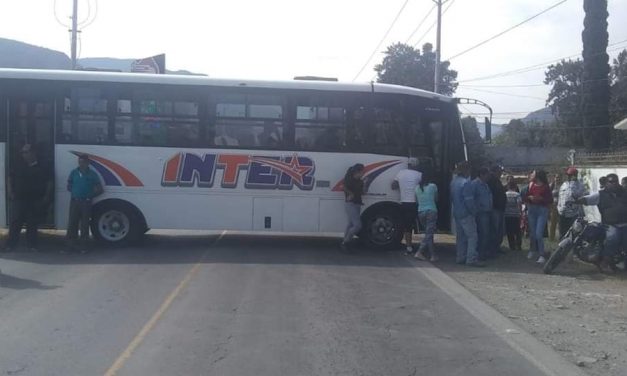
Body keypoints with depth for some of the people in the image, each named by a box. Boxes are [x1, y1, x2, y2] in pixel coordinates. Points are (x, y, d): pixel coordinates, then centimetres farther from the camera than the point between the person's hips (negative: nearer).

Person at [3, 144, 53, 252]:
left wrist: (47, 196, -4)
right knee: (15, 222, -2)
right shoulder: (19, 168, 10)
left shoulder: (43, 169, 4)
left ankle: (32, 245, 11)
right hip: (19, 199, 1)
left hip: (36, 202, -1)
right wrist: (10, 192, 5)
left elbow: (49, 182, 4)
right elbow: (10, 178, 16)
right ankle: (10, 245, 3)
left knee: (33, 224, 4)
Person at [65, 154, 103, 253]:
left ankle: (84, 247, 8)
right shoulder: (74, 172, 7)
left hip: (86, 203, -2)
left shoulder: (92, 174, 1)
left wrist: (90, 196, -4)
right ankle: (71, 245, 8)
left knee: (85, 225, 3)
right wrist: (74, 192, 0)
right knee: (72, 224, 1)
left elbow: (99, 189, 3)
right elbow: (69, 186, 15)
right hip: (74, 201, 2)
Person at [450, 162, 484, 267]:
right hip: (466, 214, -9)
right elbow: (469, 200, -20)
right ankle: (471, 259, -8)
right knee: (472, 236, -5)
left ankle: (460, 258, 18)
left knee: (460, 236, 14)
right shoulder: (465, 182, -18)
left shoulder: (453, 181, 9)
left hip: (456, 213, 9)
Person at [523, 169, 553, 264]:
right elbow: (525, 197, 11)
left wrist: (541, 198, -19)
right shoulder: (531, 185, 6)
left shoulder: (545, 187, -4)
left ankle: (542, 255, -6)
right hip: (532, 209, 4)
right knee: (532, 232, 11)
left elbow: (550, 200, -5)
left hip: (542, 210, -4)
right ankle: (533, 250, 32)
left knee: (539, 233, -13)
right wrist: (529, 197, -10)